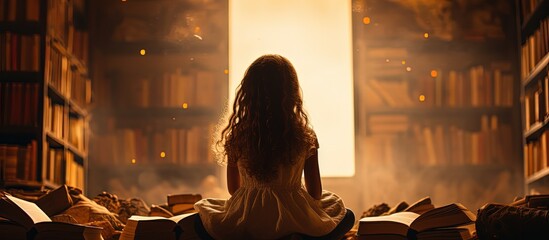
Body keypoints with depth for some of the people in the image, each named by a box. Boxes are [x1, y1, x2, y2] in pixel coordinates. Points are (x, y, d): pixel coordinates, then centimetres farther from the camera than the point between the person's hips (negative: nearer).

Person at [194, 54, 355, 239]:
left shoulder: (236, 136, -6)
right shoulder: (305, 137, -9)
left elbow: (233, 189, 6)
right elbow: (315, 193, -1)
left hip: (243, 224, 1)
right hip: (294, 222, -1)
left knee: (201, 221, 32)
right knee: (347, 217, 27)